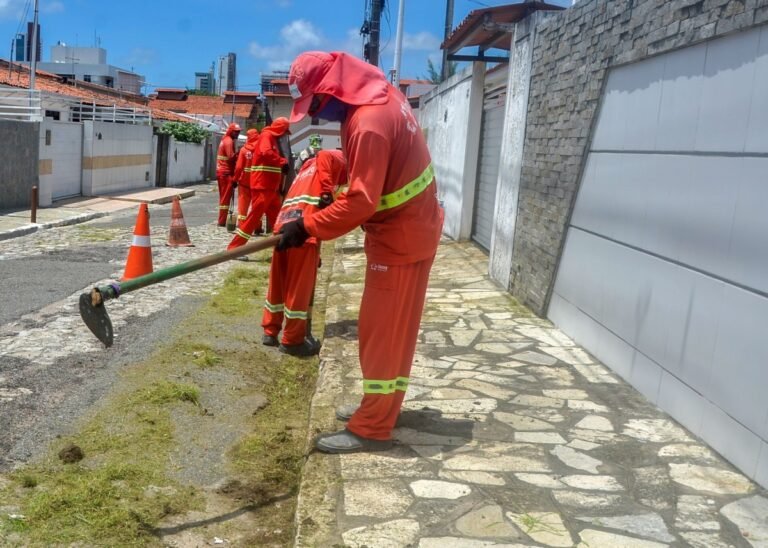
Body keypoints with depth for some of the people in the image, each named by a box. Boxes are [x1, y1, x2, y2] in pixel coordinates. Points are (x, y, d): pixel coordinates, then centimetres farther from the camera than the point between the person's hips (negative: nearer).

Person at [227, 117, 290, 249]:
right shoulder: (266, 136, -8)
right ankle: (234, 247, -6)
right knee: (254, 216, -10)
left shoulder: (272, 138, 20)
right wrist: (283, 161, -16)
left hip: (270, 187, 10)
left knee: (278, 217, 14)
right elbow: (266, 153, -27)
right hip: (262, 186, -10)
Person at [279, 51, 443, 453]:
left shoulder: (370, 123, -26)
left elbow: (361, 202, -28)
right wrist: (334, 197, 7)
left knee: (383, 331, -2)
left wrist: (307, 227, -22)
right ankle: (378, 406, 32)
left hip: (400, 236, -10)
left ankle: (371, 429, 8)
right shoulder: (380, 96, 5)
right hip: (407, 227, 10)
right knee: (387, 328, 18)